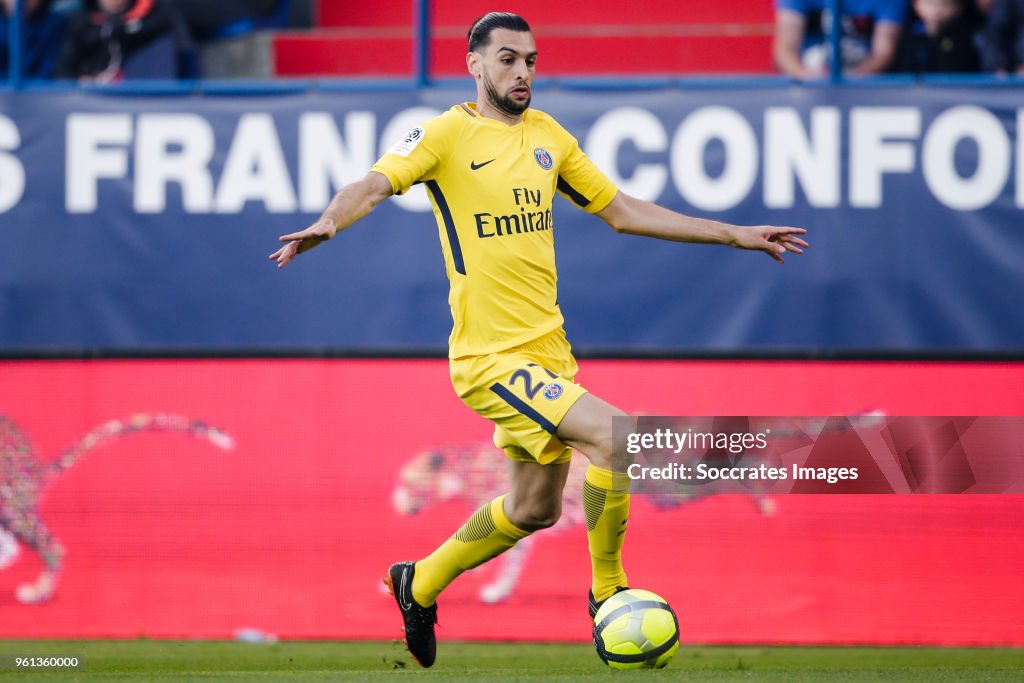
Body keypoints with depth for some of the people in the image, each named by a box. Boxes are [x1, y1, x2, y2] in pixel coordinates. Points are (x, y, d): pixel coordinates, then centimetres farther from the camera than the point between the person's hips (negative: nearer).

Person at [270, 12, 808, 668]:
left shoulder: (548, 135, 11)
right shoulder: (448, 134, -8)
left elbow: (623, 211, 18)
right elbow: (375, 185, -22)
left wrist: (735, 235, 17)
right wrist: (327, 224, -45)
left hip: (547, 350, 8)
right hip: (491, 357, -8)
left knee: (535, 508, 17)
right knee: (615, 435, -23)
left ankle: (420, 584, 39)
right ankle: (608, 594, -8)